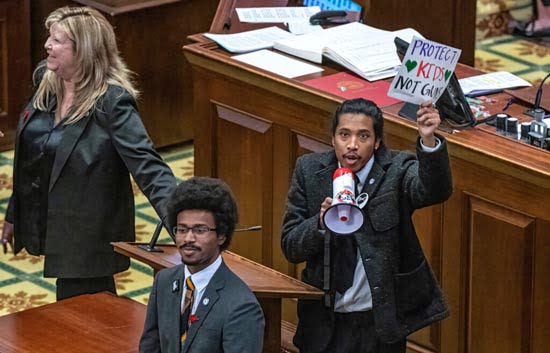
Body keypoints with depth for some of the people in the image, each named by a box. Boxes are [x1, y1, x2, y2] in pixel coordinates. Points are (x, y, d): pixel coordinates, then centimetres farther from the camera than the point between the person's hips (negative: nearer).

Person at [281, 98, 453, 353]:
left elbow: (435, 190, -29)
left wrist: (428, 141, -46)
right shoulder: (309, 170, -1)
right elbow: (290, 247, -1)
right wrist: (321, 223, -21)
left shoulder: (397, 171, -7)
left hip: (383, 321, -2)